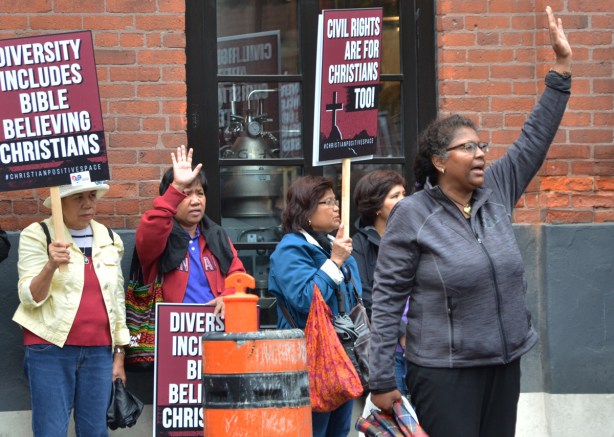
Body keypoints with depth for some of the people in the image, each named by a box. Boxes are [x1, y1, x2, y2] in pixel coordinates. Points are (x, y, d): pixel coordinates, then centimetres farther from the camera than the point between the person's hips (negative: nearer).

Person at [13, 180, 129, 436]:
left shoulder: (109, 239, 10)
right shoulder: (37, 235, -3)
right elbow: (29, 298, -10)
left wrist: (119, 353, 12)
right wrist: (51, 266, -28)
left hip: (99, 350, 4)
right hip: (50, 348, -4)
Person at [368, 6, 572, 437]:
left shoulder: (495, 193, 7)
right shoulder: (412, 215, -8)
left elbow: (534, 141, 10)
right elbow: (387, 299, -7)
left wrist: (563, 65, 5)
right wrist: (381, 380, -10)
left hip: (505, 364, 6)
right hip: (445, 373, -6)